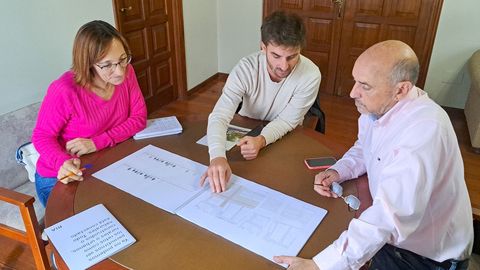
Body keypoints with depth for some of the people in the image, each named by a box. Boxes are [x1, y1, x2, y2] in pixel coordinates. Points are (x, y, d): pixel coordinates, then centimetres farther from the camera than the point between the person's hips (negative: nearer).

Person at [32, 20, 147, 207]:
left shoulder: (126, 73, -12)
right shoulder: (64, 90, -26)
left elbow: (139, 117, -9)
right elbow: (42, 136, -14)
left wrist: (98, 142, -21)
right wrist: (63, 162, -34)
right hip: (62, 178, -4)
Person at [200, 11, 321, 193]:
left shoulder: (310, 75, -25)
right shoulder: (246, 69, -26)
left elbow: (287, 120, -18)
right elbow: (219, 116, -34)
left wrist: (261, 140, -39)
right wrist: (218, 156, -53)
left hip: (285, 137, 0)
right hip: (245, 131, 1)